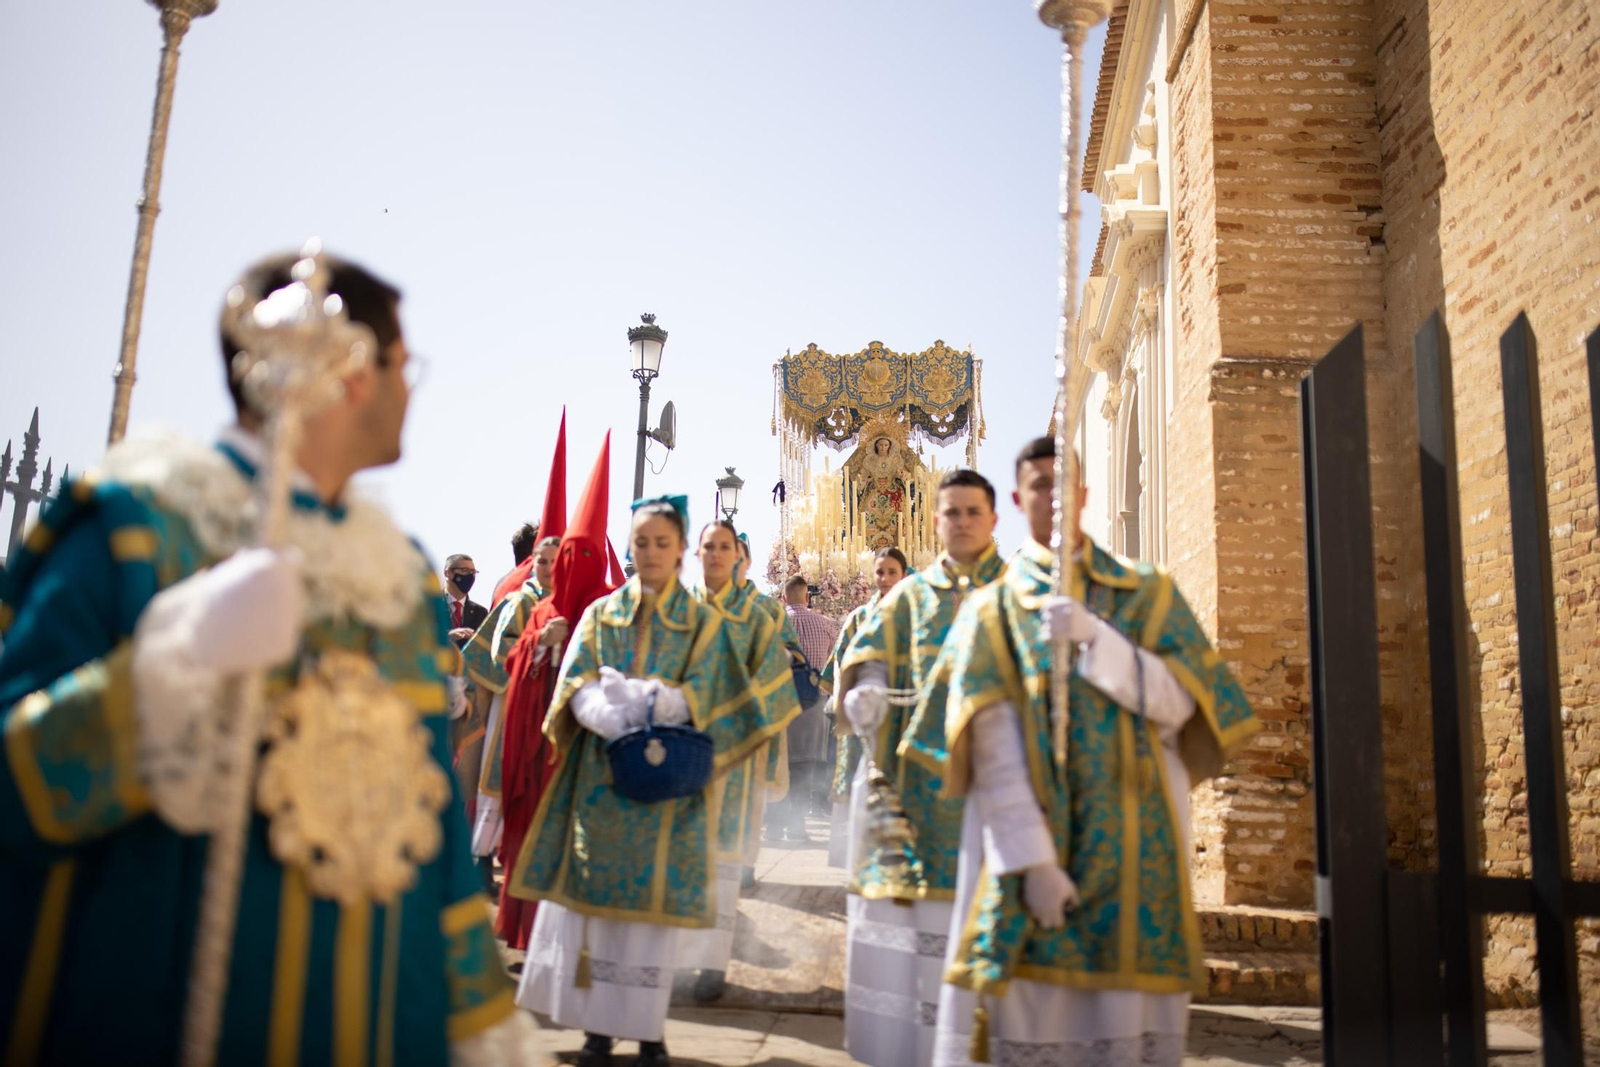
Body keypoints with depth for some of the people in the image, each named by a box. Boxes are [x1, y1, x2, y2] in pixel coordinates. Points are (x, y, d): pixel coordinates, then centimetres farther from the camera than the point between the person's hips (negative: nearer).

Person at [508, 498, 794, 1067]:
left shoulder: (702, 622, 7)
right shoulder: (600, 614, 11)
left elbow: (698, 699, -5)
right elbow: (576, 688, -2)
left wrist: (623, 696, -18)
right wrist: (649, 702, -20)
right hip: (601, 777, 1)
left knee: (656, 893, -2)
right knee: (597, 891, -1)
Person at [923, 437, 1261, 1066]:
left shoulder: (1147, 597, 12)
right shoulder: (991, 611, 6)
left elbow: (1176, 705, -3)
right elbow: (995, 749, -5)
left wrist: (1094, 638, -16)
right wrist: (1031, 860, -16)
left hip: (1134, 845, 1)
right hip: (1028, 835, -1)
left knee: (1128, 1013, 0)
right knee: (1027, 1011, -4)